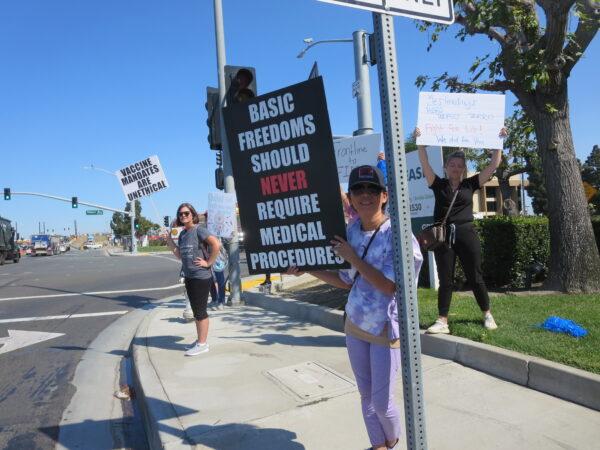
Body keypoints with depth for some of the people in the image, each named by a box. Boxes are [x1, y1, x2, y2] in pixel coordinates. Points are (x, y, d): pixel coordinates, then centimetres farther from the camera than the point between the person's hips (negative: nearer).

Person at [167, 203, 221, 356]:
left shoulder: (199, 230, -13)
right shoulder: (183, 234, 11)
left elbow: (216, 244, -25)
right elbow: (180, 255, 11)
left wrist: (208, 263, -20)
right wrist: (169, 240, 3)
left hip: (201, 277, -8)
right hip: (188, 277, 8)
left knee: (200, 311, 0)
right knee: (196, 310, 16)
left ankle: (202, 344, 11)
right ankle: (200, 340, 28)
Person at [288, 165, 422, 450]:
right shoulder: (351, 232, 0)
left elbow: (390, 286, -25)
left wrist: (352, 257, -22)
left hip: (386, 328, -5)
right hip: (355, 325, 5)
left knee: (382, 402, 5)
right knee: (366, 396, 16)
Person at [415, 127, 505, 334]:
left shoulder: (470, 184, 6)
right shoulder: (438, 185, 4)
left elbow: (494, 165, 5)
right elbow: (425, 164, -7)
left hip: (466, 234, 1)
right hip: (443, 236, 0)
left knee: (475, 278, 10)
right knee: (445, 280, 4)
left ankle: (488, 315, 27)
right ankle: (442, 322, 9)